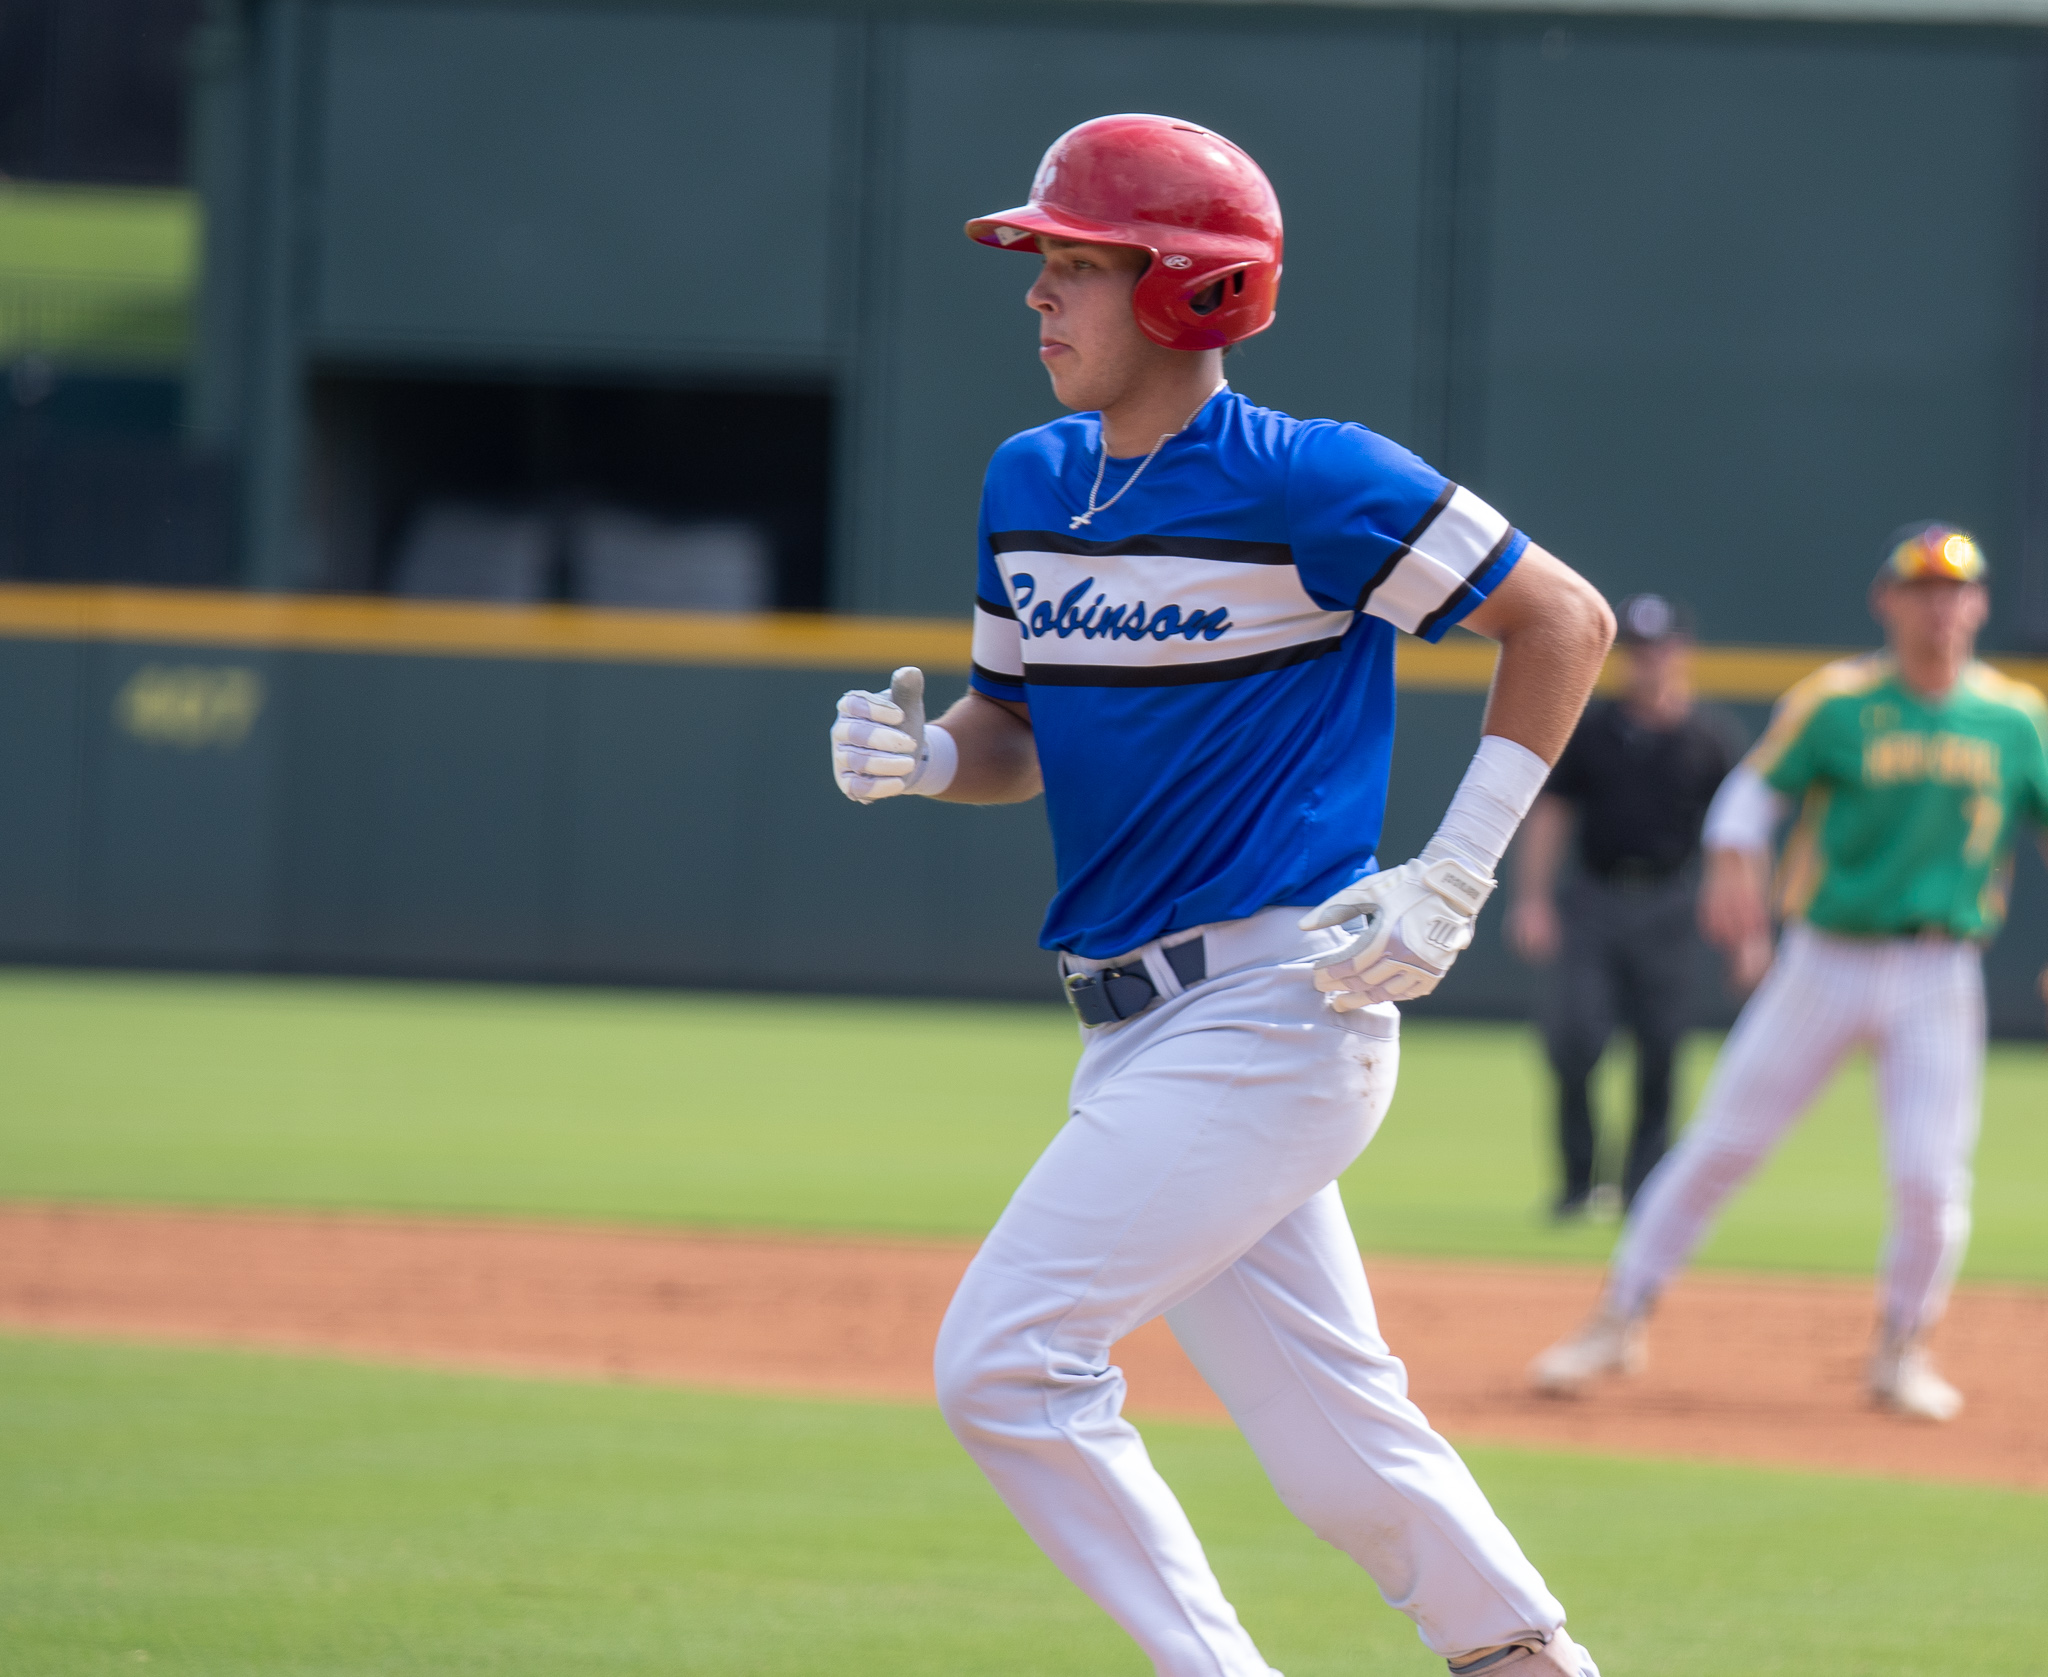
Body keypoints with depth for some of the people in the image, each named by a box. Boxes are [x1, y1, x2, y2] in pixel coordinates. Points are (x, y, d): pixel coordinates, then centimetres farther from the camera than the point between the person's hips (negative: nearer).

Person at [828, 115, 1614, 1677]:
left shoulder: (1307, 481, -13)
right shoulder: (1030, 481, 9)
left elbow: (1566, 619, -7)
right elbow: (1017, 737, 18)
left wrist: (1452, 879, -11)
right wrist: (920, 756, -5)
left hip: (1275, 1006, -8)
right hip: (1140, 1025, 8)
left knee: (1007, 1361, -15)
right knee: (1337, 1444, 11)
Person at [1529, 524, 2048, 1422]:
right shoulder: (1836, 701, -2)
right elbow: (1756, 787, 0)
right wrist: (1732, 864, -21)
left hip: (1940, 975, 1)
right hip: (1826, 965, -1)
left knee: (1930, 1178, -8)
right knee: (1719, 1144, 0)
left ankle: (1901, 1350, 17)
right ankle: (1618, 1323, 11)